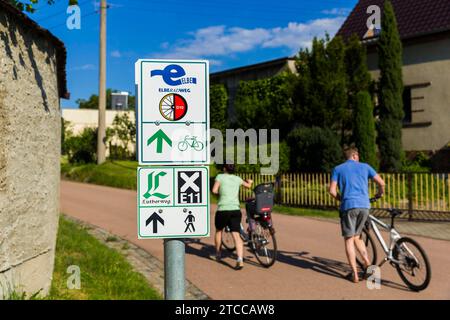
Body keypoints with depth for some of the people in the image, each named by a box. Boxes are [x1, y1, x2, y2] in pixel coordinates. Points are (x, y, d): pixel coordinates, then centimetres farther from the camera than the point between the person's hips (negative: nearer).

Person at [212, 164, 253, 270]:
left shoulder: (220, 176, 2)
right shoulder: (237, 179, 14)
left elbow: (214, 190, -10)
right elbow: (248, 185, 32)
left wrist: (219, 192, 12)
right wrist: (249, 181, 55)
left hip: (223, 210, -2)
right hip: (236, 210, 2)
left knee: (219, 230, 23)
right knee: (236, 235, -5)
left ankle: (217, 254, 36)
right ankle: (240, 260, -20)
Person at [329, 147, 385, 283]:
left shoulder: (338, 169, 9)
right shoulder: (364, 166, 13)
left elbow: (332, 190, 0)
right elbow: (381, 183, 11)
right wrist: (380, 193, 31)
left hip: (348, 206, -2)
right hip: (364, 206, 3)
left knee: (349, 239, 3)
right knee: (357, 236, 20)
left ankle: (355, 274, 1)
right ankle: (367, 263, 6)